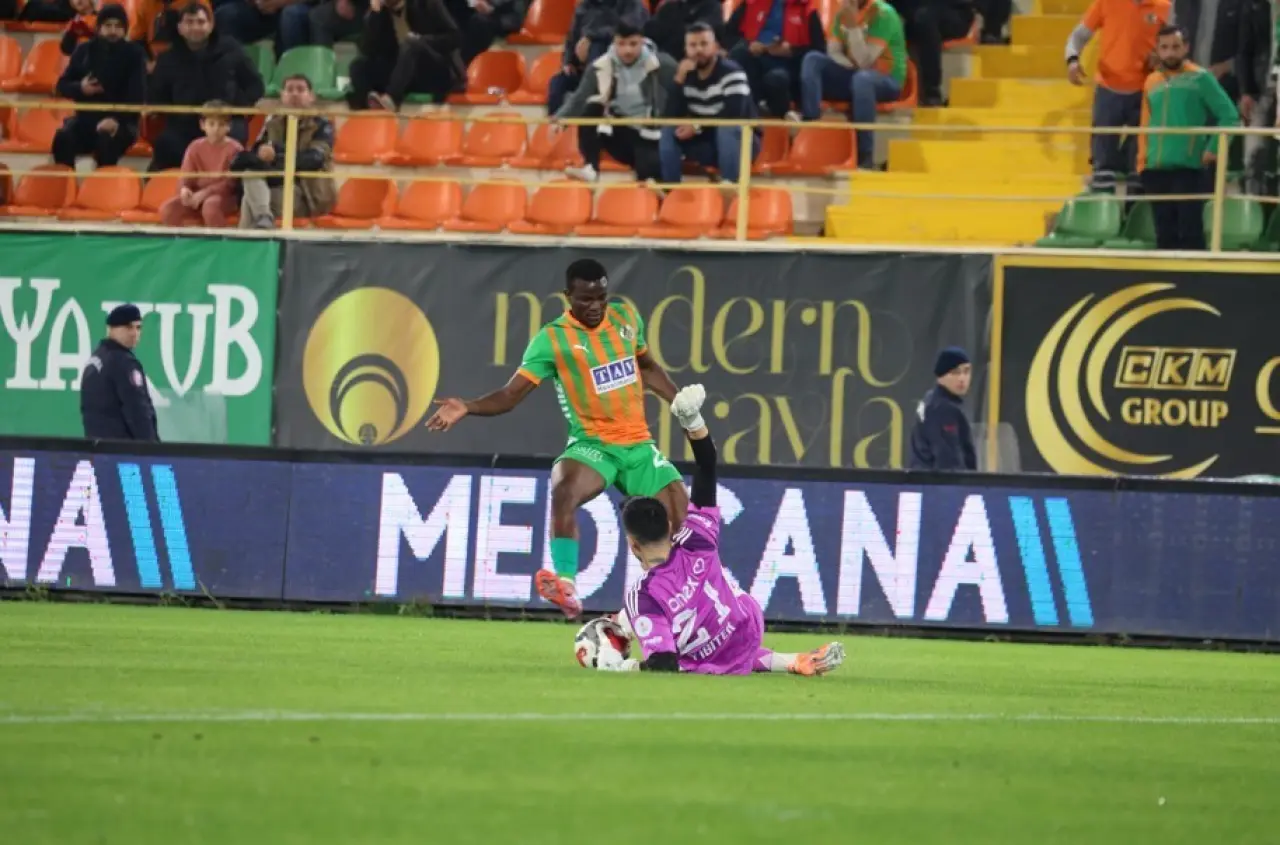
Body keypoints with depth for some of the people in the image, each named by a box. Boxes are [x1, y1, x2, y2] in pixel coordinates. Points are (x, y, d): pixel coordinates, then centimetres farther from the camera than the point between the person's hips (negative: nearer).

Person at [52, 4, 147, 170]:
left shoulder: (134, 54, 1)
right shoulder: (85, 51, 11)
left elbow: (137, 94, -11)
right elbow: (62, 85, 13)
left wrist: (117, 119, -28)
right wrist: (80, 88, -12)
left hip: (120, 122, -3)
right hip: (86, 118, 3)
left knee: (106, 140, -39)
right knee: (62, 139, -30)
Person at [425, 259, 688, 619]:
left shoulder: (626, 317, 5)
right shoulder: (552, 339, -10)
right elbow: (512, 393, -14)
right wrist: (467, 408, -30)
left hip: (637, 443, 5)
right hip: (592, 444, -5)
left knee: (680, 509, -3)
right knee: (564, 491, -35)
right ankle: (565, 586, -40)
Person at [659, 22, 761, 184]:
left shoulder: (731, 72, -17)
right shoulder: (686, 76, 0)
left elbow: (734, 115, -27)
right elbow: (672, 116, -11)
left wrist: (697, 127, -22)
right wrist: (679, 79, -21)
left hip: (742, 142, -5)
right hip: (706, 144, 5)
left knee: (729, 127, -35)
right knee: (669, 130, -12)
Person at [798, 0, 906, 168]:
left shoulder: (883, 14, -15)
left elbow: (864, 61, -21)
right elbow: (833, 53, 3)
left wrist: (853, 25, -29)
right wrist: (853, 65, -17)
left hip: (887, 80, -6)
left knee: (862, 78, -40)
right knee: (813, 60, -15)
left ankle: (865, 156, -38)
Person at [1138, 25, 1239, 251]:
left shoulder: (1200, 79, 0)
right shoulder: (1152, 82, 14)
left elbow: (1229, 115, -3)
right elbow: (1146, 123, 16)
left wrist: (1213, 150, -8)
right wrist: (1142, 160, 8)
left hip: (1189, 168, -5)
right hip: (1156, 169, 5)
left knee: (1190, 232, -8)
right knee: (1164, 232, 7)